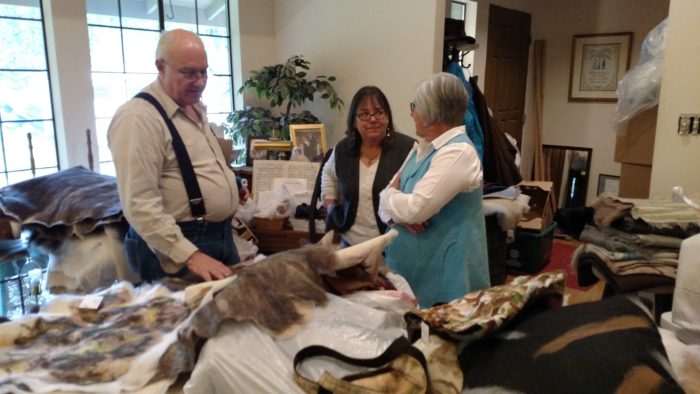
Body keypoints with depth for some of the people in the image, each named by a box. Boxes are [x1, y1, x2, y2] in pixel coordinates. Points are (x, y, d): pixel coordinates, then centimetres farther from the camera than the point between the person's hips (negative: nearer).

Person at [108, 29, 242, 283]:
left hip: (221, 235, 9)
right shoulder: (138, 118, -18)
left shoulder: (195, 107, 11)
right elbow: (140, 205, -24)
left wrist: (228, 185, 10)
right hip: (177, 245, -9)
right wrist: (190, 255, -28)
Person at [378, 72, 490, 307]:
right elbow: (388, 201, 9)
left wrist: (390, 194, -5)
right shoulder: (422, 148, 9)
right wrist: (398, 216, -13)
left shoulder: (458, 152, -18)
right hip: (411, 267, 8)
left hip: (444, 273, -8)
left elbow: (416, 209, -25)